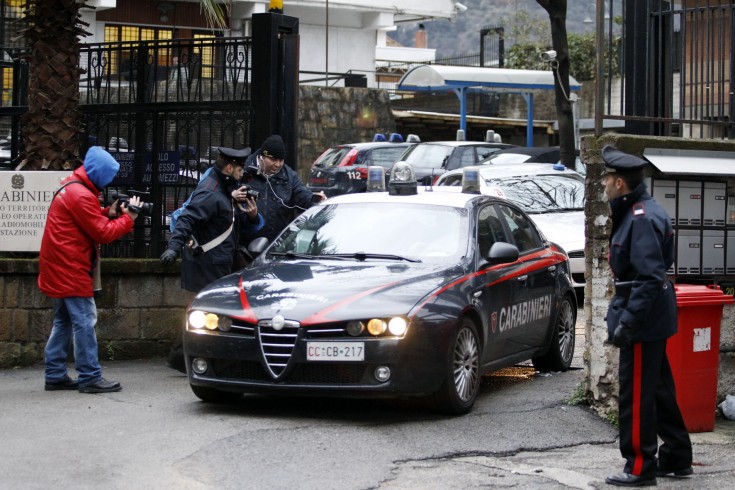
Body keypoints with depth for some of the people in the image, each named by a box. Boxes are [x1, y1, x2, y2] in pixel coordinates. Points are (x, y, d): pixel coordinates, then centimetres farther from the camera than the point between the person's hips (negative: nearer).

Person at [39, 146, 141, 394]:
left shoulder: (70, 187, 13)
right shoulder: (81, 195, -19)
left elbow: (91, 221, 17)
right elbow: (103, 233, -17)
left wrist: (109, 213, 2)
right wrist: (129, 216, -8)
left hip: (57, 269, 11)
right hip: (70, 269, -11)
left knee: (63, 321, 14)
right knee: (84, 320, -9)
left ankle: (55, 375, 16)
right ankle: (90, 377, -8)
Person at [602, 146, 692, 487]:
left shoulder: (642, 219, -20)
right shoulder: (643, 212, 12)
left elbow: (650, 278, -26)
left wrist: (626, 323, -25)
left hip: (643, 318, -11)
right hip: (654, 317, 11)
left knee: (636, 395, -3)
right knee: (659, 391, 18)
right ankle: (676, 459, 28)